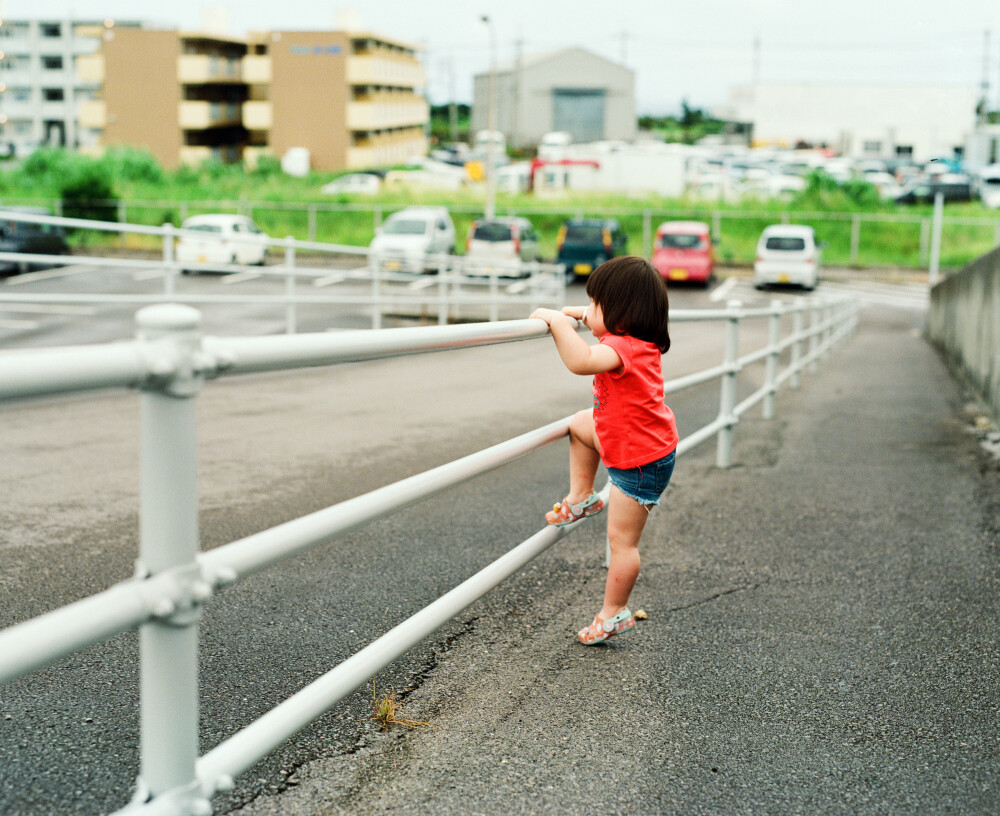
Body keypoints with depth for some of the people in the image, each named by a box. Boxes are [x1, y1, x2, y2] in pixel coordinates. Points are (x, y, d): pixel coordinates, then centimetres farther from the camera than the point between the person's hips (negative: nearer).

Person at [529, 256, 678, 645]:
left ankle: (614, 614, 16)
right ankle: (582, 497, 33)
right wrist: (578, 315, 20)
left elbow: (582, 362, -52)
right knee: (580, 423, 24)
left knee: (622, 540, 3)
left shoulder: (622, 349, -31)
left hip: (640, 464, -9)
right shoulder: (640, 342, -1)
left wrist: (558, 321, -41)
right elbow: (611, 326, 25)